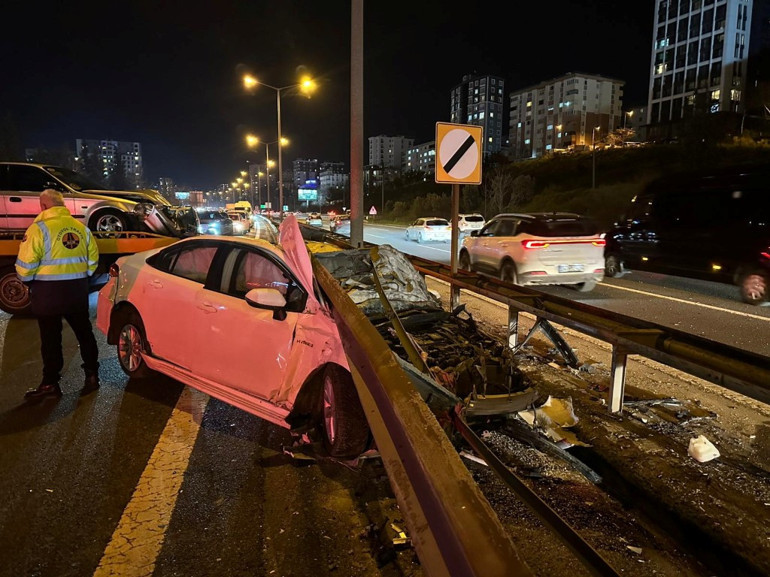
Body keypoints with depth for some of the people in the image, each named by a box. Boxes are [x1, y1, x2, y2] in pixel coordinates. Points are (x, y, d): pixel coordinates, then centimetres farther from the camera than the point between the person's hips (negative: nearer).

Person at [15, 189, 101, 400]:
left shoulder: (39, 228, -12)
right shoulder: (81, 227, 4)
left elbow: (25, 264, -14)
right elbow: (92, 259, 10)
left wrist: (27, 280, 5)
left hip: (48, 290, -5)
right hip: (77, 290, 5)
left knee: (51, 338, 4)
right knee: (84, 332, 14)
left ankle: (50, 383, 12)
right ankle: (92, 375, 20)